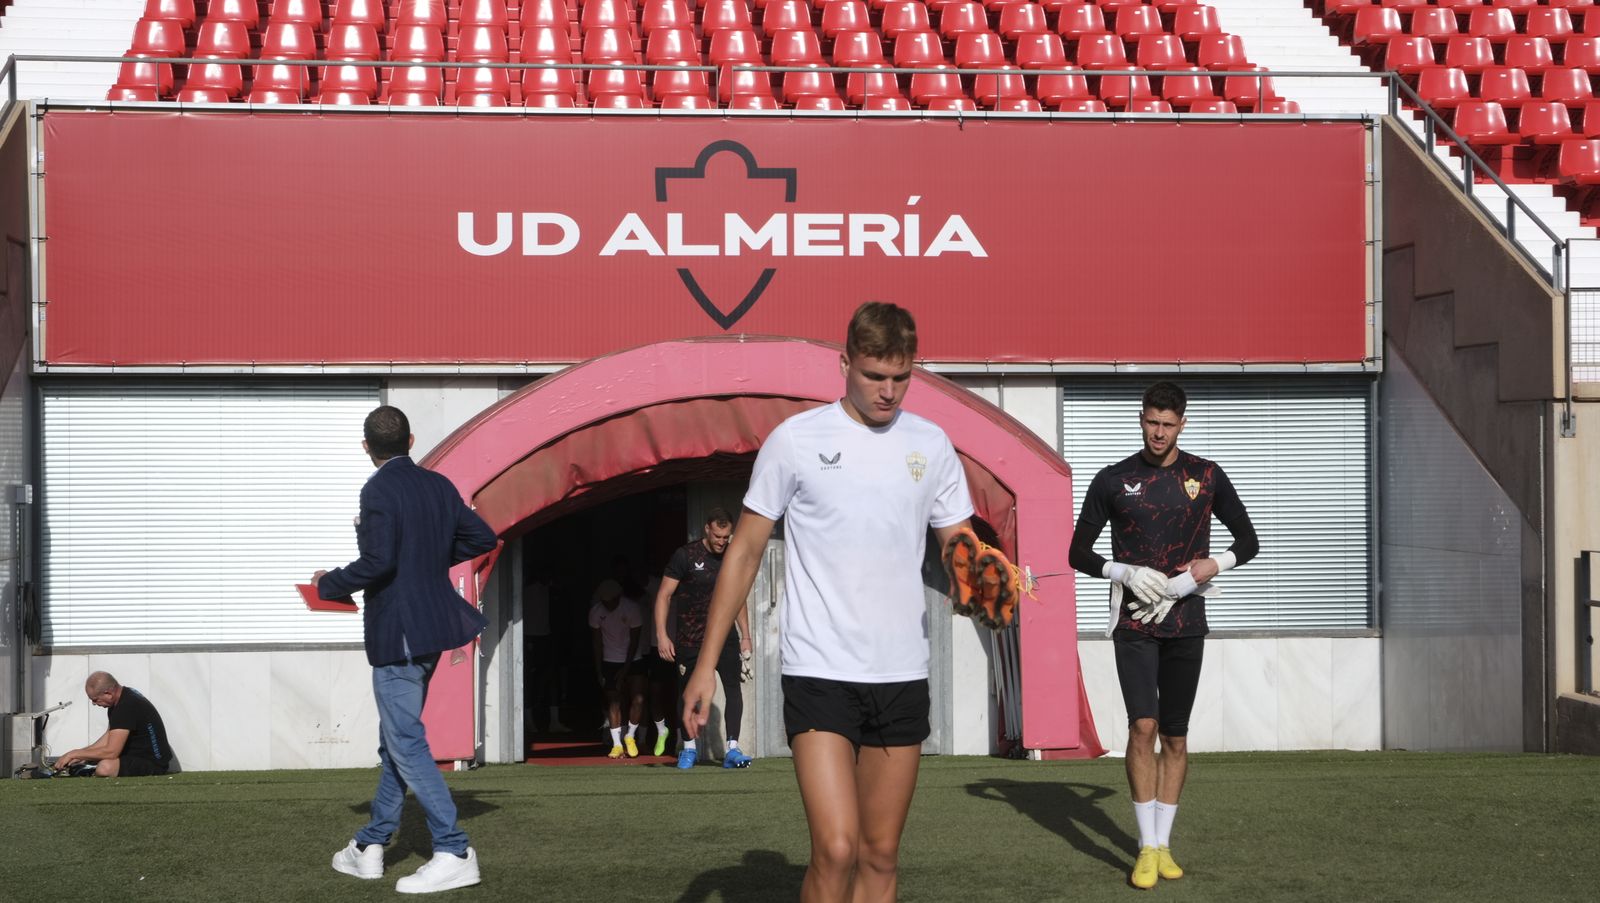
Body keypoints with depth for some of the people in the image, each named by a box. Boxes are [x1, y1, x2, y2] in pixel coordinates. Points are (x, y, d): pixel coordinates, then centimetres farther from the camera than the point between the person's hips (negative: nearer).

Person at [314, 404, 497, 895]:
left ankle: (454, 854, -10)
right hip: (433, 623, 9)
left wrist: (329, 584, -8)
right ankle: (370, 847, 26)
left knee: (406, 744, -6)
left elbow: (377, 561, -23)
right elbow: (482, 537, 14)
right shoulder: (439, 486, 9)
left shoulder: (380, 490, -15)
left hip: (397, 632, -9)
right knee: (396, 739, 17)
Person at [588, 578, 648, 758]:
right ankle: (617, 744, -1)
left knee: (638, 699, -14)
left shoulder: (632, 609, -16)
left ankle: (630, 737, 6)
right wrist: (599, 671, -4)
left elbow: (634, 642, -12)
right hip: (609, 662, 2)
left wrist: (624, 671, -14)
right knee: (613, 701, -5)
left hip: (632, 661, -2)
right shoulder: (596, 612, -8)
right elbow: (597, 642, -1)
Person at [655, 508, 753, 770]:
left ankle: (732, 749, -16)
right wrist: (661, 635, -12)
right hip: (690, 639, -2)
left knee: (733, 687, -13)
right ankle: (689, 748, 23)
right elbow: (664, 595, -4)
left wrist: (745, 635, 15)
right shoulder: (685, 556, -6)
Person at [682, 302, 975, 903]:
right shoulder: (796, 440, -3)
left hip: (902, 673, 4)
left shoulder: (931, 444, 7)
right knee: (836, 851, -16)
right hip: (819, 670, -4)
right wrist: (706, 663, 0)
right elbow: (745, 551, 2)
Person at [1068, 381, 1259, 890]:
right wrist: (1125, 572, -11)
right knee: (1143, 726, -13)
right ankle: (1147, 848, -7)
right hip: (1135, 622, -2)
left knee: (1175, 735, 6)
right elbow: (1079, 552, 5)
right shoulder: (1114, 480, 1)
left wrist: (1214, 565, -7)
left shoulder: (1206, 477, 4)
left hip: (1186, 623, 2)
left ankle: (1163, 844, 15)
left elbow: (1248, 541, 13)